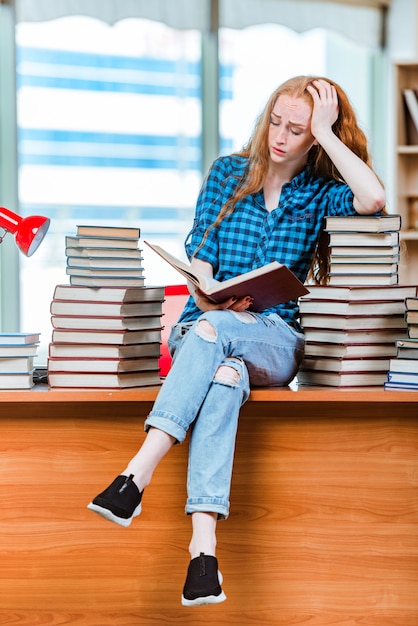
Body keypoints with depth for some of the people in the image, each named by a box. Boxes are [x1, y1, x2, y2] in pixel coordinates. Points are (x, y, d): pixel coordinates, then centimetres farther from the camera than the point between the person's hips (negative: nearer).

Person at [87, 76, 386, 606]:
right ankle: (203, 543, -51)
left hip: (276, 338, -1)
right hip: (206, 324, 1)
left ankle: (138, 473, -47)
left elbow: (374, 199, -16)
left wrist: (327, 132, -8)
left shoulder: (319, 193, 8)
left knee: (210, 333, -36)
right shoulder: (228, 172, 13)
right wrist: (211, 298, -16)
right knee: (225, 375, -36)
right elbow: (200, 255, 5)